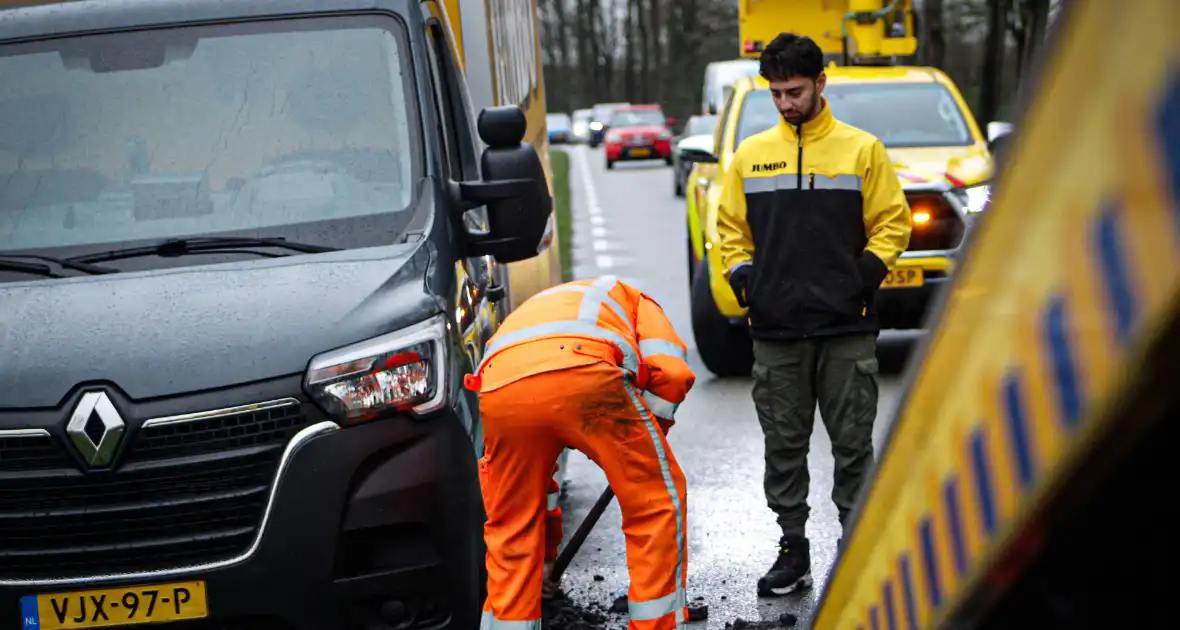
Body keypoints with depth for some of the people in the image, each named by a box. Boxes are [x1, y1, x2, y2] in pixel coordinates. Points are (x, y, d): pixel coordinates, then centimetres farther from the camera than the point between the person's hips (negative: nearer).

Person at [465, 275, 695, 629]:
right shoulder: (633, 300, 39)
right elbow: (671, 371, 13)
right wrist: (644, 443, 29)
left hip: (499, 390, 4)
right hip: (585, 374, -4)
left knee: (510, 528, 23)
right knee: (659, 500, 14)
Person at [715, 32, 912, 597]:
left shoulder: (862, 149, 2)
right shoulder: (750, 155, 9)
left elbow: (892, 223, 4)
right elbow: (731, 230, 15)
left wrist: (866, 275, -8)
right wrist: (742, 279, 1)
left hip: (847, 329, -2)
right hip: (775, 330, 2)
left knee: (852, 444, 2)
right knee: (784, 445, 6)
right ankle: (793, 551, 16)